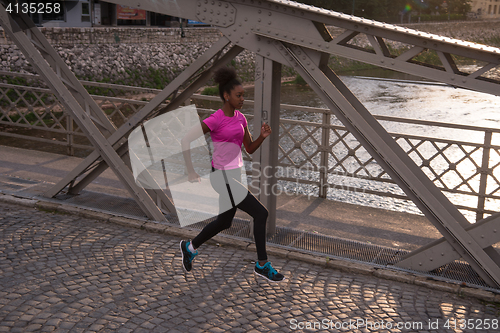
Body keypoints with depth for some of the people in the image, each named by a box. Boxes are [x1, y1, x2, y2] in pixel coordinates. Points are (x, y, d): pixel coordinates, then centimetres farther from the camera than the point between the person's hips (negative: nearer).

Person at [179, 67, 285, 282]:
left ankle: (190, 247, 41)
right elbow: (186, 140, -12)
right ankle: (262, 265, 3)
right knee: (260, 213, -10)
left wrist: (263, 136, -7)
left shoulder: (240, 118, 8)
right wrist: (191, 171, -11)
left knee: (224, 222, 20)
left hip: (234, 174, 9)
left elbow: (250, 149, 11)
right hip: (223, 176, -9)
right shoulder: (215, 119, -14)